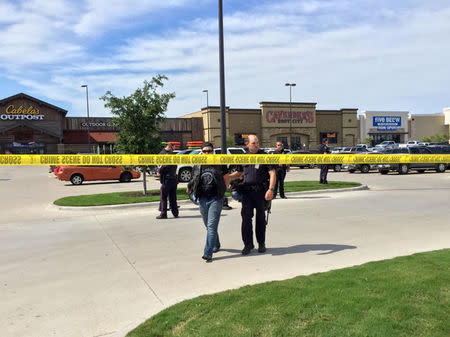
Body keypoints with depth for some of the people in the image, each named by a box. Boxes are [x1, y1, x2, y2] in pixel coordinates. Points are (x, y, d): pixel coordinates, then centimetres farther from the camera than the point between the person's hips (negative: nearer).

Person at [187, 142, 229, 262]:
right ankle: (216, 245, 38)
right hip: (202, 199, 5)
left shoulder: (220, 164, -2)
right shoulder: (197, 166, 8)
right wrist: (190, 188, 2)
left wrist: (220, 191, 3)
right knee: (208, 226, 17)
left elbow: (226, 180, 7)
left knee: (211, 226, -12)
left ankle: (208, 253, -12)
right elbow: (194, 181, 18)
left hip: (215, 199, -4)